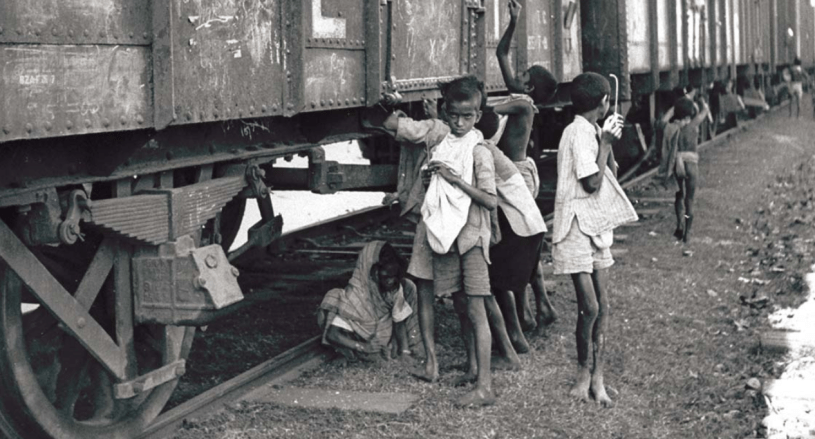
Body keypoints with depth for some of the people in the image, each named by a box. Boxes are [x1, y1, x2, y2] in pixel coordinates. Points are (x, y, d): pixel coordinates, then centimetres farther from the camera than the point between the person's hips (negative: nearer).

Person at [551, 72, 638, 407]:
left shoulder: (591, 132, 13)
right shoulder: (579, 132, -14)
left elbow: (610, 178, 17)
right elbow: (592, 184, -19)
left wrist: (609, 144, 5)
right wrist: (605, 142, -12)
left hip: (597, 227, 9)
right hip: (577, 228, -9)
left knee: (602, 306, 5)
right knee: (589, 307, -8)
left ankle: (597, 378, 9)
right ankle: (584, 373, 10)